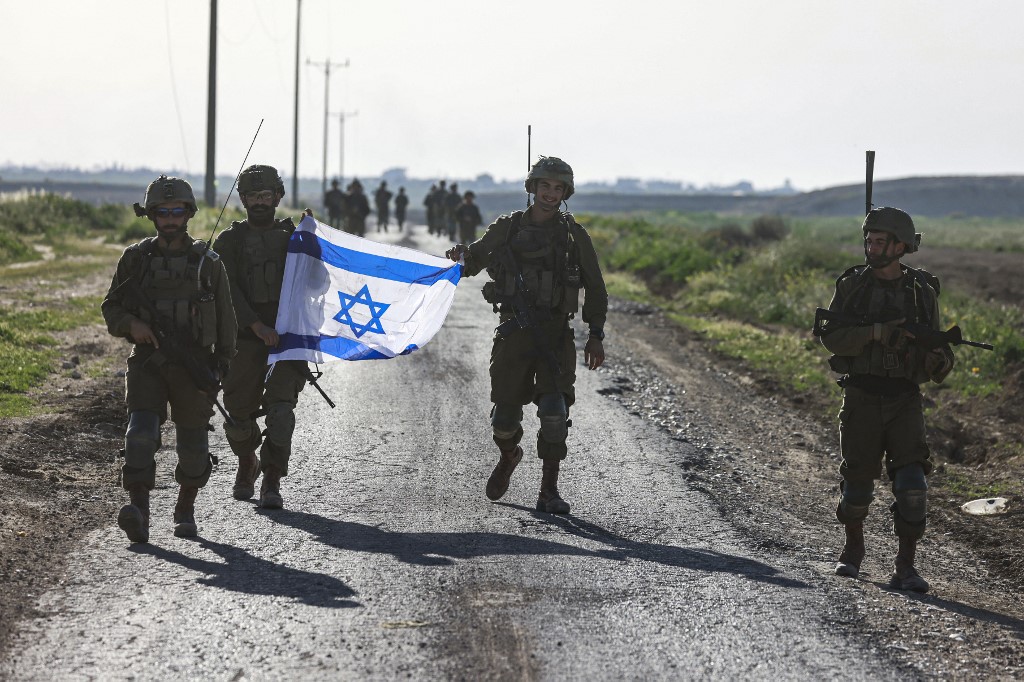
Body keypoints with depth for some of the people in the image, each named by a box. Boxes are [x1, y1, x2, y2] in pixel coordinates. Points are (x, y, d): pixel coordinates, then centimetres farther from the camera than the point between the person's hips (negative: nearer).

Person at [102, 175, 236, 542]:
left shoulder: (208, 262, 3)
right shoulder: (135, 258, 5)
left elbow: (225, 319, 8)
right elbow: (111, 307, 10)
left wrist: (222, 362, 1)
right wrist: (131, 324, -10)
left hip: (195, 366, 0)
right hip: (147, 362, 0)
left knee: (192, 446, 7)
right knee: (141, 432, -20)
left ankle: (185, 510, 28)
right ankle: (138, 513, -27)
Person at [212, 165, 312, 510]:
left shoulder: (293, 236, 13)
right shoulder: (229, 241, 7)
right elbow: (228, 290, -6)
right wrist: (257, 326, -19)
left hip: (288, 335, 0)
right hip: (245, 338, 0)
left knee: (280, 407, -15)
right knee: (239, 411, 4)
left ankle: (272, 482, -11)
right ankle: (247, 467, 32)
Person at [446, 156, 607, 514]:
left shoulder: (574, 234, 4)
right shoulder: (506, 228, 6)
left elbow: (595, 289, 9)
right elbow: (472, 262, 15)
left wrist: (596, 336, 2)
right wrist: (461, 253, -9)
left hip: (555, 335, -1)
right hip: (513, 333, 1)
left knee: (554, 410, -14)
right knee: (505, 413, 3)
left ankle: (549, 491, -6)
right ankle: (508, 457, 37)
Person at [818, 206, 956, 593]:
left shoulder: (922, 291, 3)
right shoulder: (852, 285, 1)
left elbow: (934, 353, 9)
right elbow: (831, 338, -9)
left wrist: (939, 362, -16)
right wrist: (875, 333, -24)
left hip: (904, 401, 0)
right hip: (861, 399, 0)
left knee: (911, 483, -13)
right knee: (858, 481, 5)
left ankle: (905, 568, -8)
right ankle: (853, 550, 32)